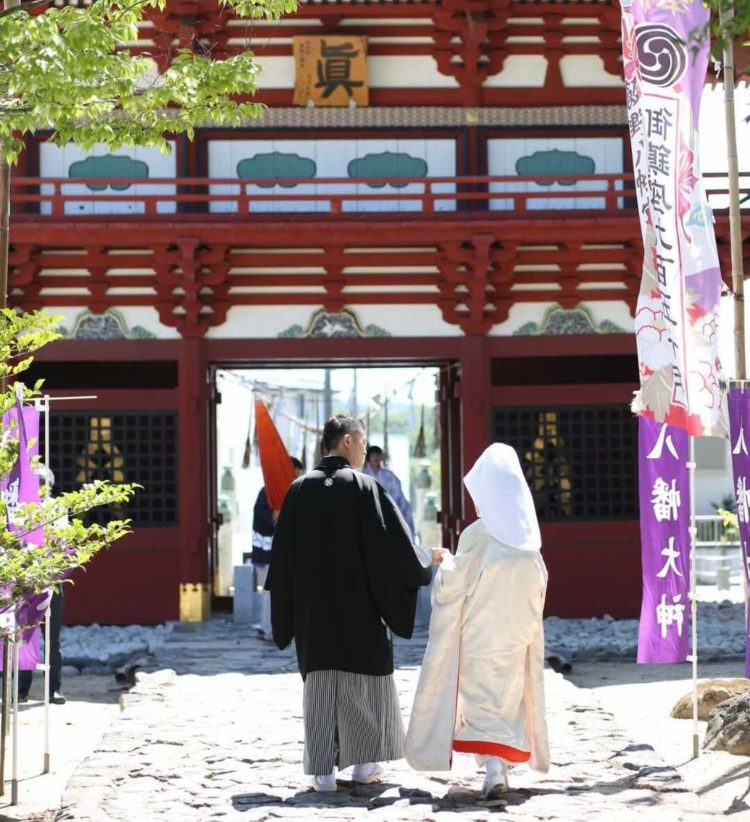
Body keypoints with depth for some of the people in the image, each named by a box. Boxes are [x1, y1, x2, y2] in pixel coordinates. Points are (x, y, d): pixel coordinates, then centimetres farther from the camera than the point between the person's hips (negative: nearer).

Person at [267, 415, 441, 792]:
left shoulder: (299, 490, 2)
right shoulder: (364, 487, -8)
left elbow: (282, 556, 3)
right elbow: (393, 544, -10)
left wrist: (287, 609, 11)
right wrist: (428, 557, 7)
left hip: (313, 608, 3)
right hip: (360, 606, -3)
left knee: (320, 681, 5)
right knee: (365, 677, 11)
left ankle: (323, 769, 2)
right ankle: (363, 762, 15)